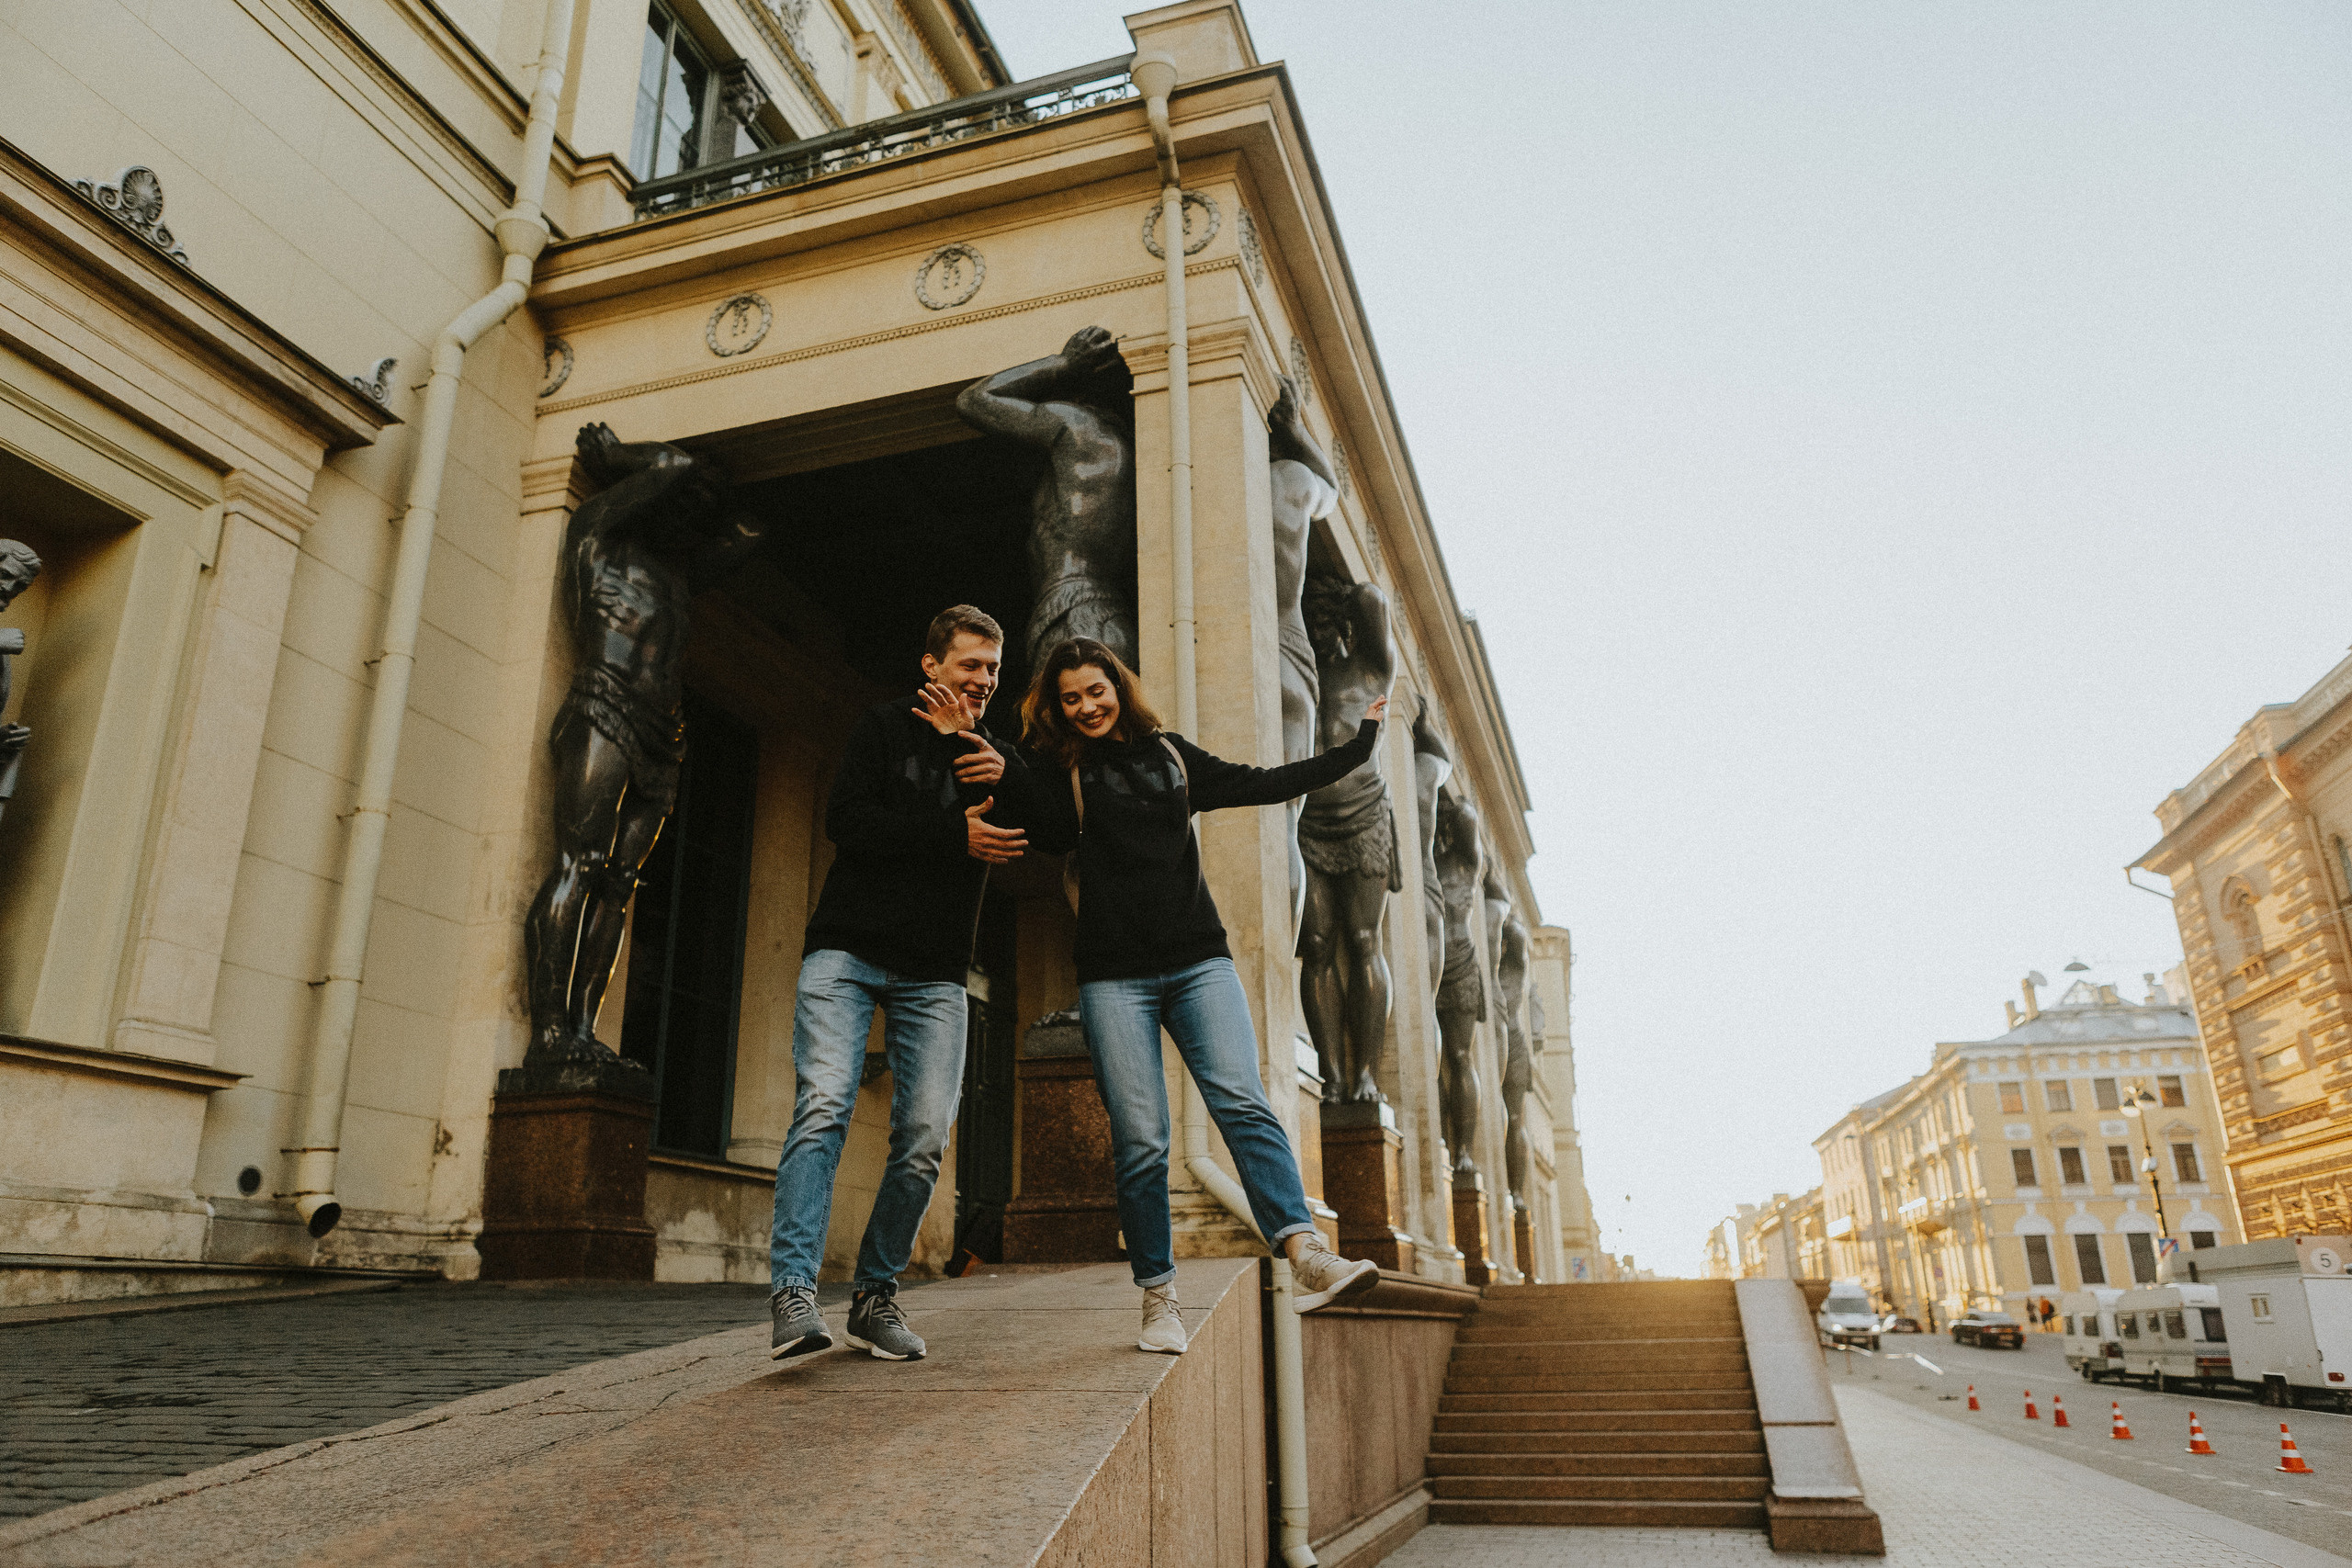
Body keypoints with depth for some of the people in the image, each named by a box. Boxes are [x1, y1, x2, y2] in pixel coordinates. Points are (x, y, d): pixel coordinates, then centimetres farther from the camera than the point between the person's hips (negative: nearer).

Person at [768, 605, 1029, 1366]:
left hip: (934, 974, 3)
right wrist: (953, 835, -11)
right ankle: (793, 1291, -19)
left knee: (926, 1137, -5)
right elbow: (846, 820, -8)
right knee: (824, 1104, -18)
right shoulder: (886, 725, 7)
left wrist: (1000, 772, -11)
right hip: (849, 950, -3)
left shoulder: (994, 753, 18)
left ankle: (875, 1294, 8)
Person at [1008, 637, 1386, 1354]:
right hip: (1115, 974, -2)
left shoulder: (1171, 754, 16)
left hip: (1198, 960, 2)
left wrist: (1354, 749, 23)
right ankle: (1159, 1300, 6)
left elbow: (1257, 784, 21)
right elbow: (1047, 829, -13)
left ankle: (1308, 1256, -21)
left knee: (1242, 1102, -14)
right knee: (1140, 1140, -4)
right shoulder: (1058, 769, 7)